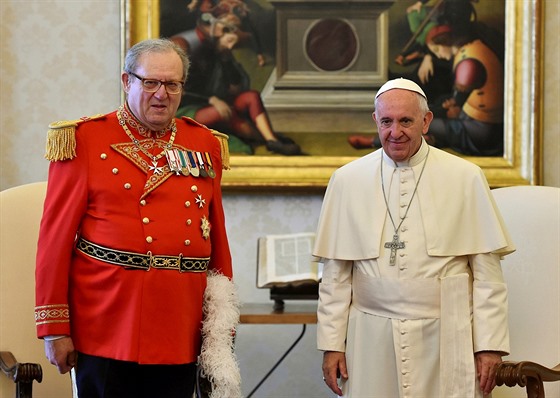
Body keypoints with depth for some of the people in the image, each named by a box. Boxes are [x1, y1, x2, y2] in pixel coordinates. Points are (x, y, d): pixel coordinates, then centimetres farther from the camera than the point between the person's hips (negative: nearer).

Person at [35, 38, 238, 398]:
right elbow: (56, 237, -3)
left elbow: (218, 239, 14)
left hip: (181, 339, 4)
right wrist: (54, 328, -6)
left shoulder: (204, 145, 11)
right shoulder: (85, 140, -1)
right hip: (106, 336, -3)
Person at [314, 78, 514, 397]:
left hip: (445, 339, -1)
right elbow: (336, 273, 6)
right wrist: (331, 344, 3)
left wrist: (490, 345, -4)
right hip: (371, 339, 1)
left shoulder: (466, 178, 1)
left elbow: (487, 270, 0)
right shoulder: (347, 180, 5)